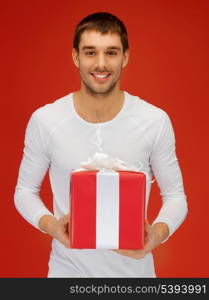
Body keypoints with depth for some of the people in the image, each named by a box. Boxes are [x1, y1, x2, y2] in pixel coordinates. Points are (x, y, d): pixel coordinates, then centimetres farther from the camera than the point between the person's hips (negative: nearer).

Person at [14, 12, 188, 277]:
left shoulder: (155, 121, -10)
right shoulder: (44, 120, -10)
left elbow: (175, 194, -2)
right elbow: (25, 190, 1)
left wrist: (159, 232, -21)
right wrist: (49, 225, -19)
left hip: (133, 270, 0)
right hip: (69, 271, 0)